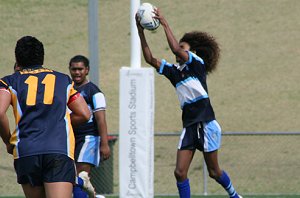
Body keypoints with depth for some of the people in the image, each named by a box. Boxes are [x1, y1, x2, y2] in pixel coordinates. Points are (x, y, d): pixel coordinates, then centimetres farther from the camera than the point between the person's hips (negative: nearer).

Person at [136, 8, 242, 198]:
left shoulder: (197, 63, -4)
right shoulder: (174, 71, 12)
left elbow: (175, 49, -20)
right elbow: (150, 59, 7)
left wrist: (165, 24, -16)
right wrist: (141, 31, -1)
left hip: (206, 124, -6)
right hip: (189, 126, 6)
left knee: (214, 172, 6)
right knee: (180, 172, -5)